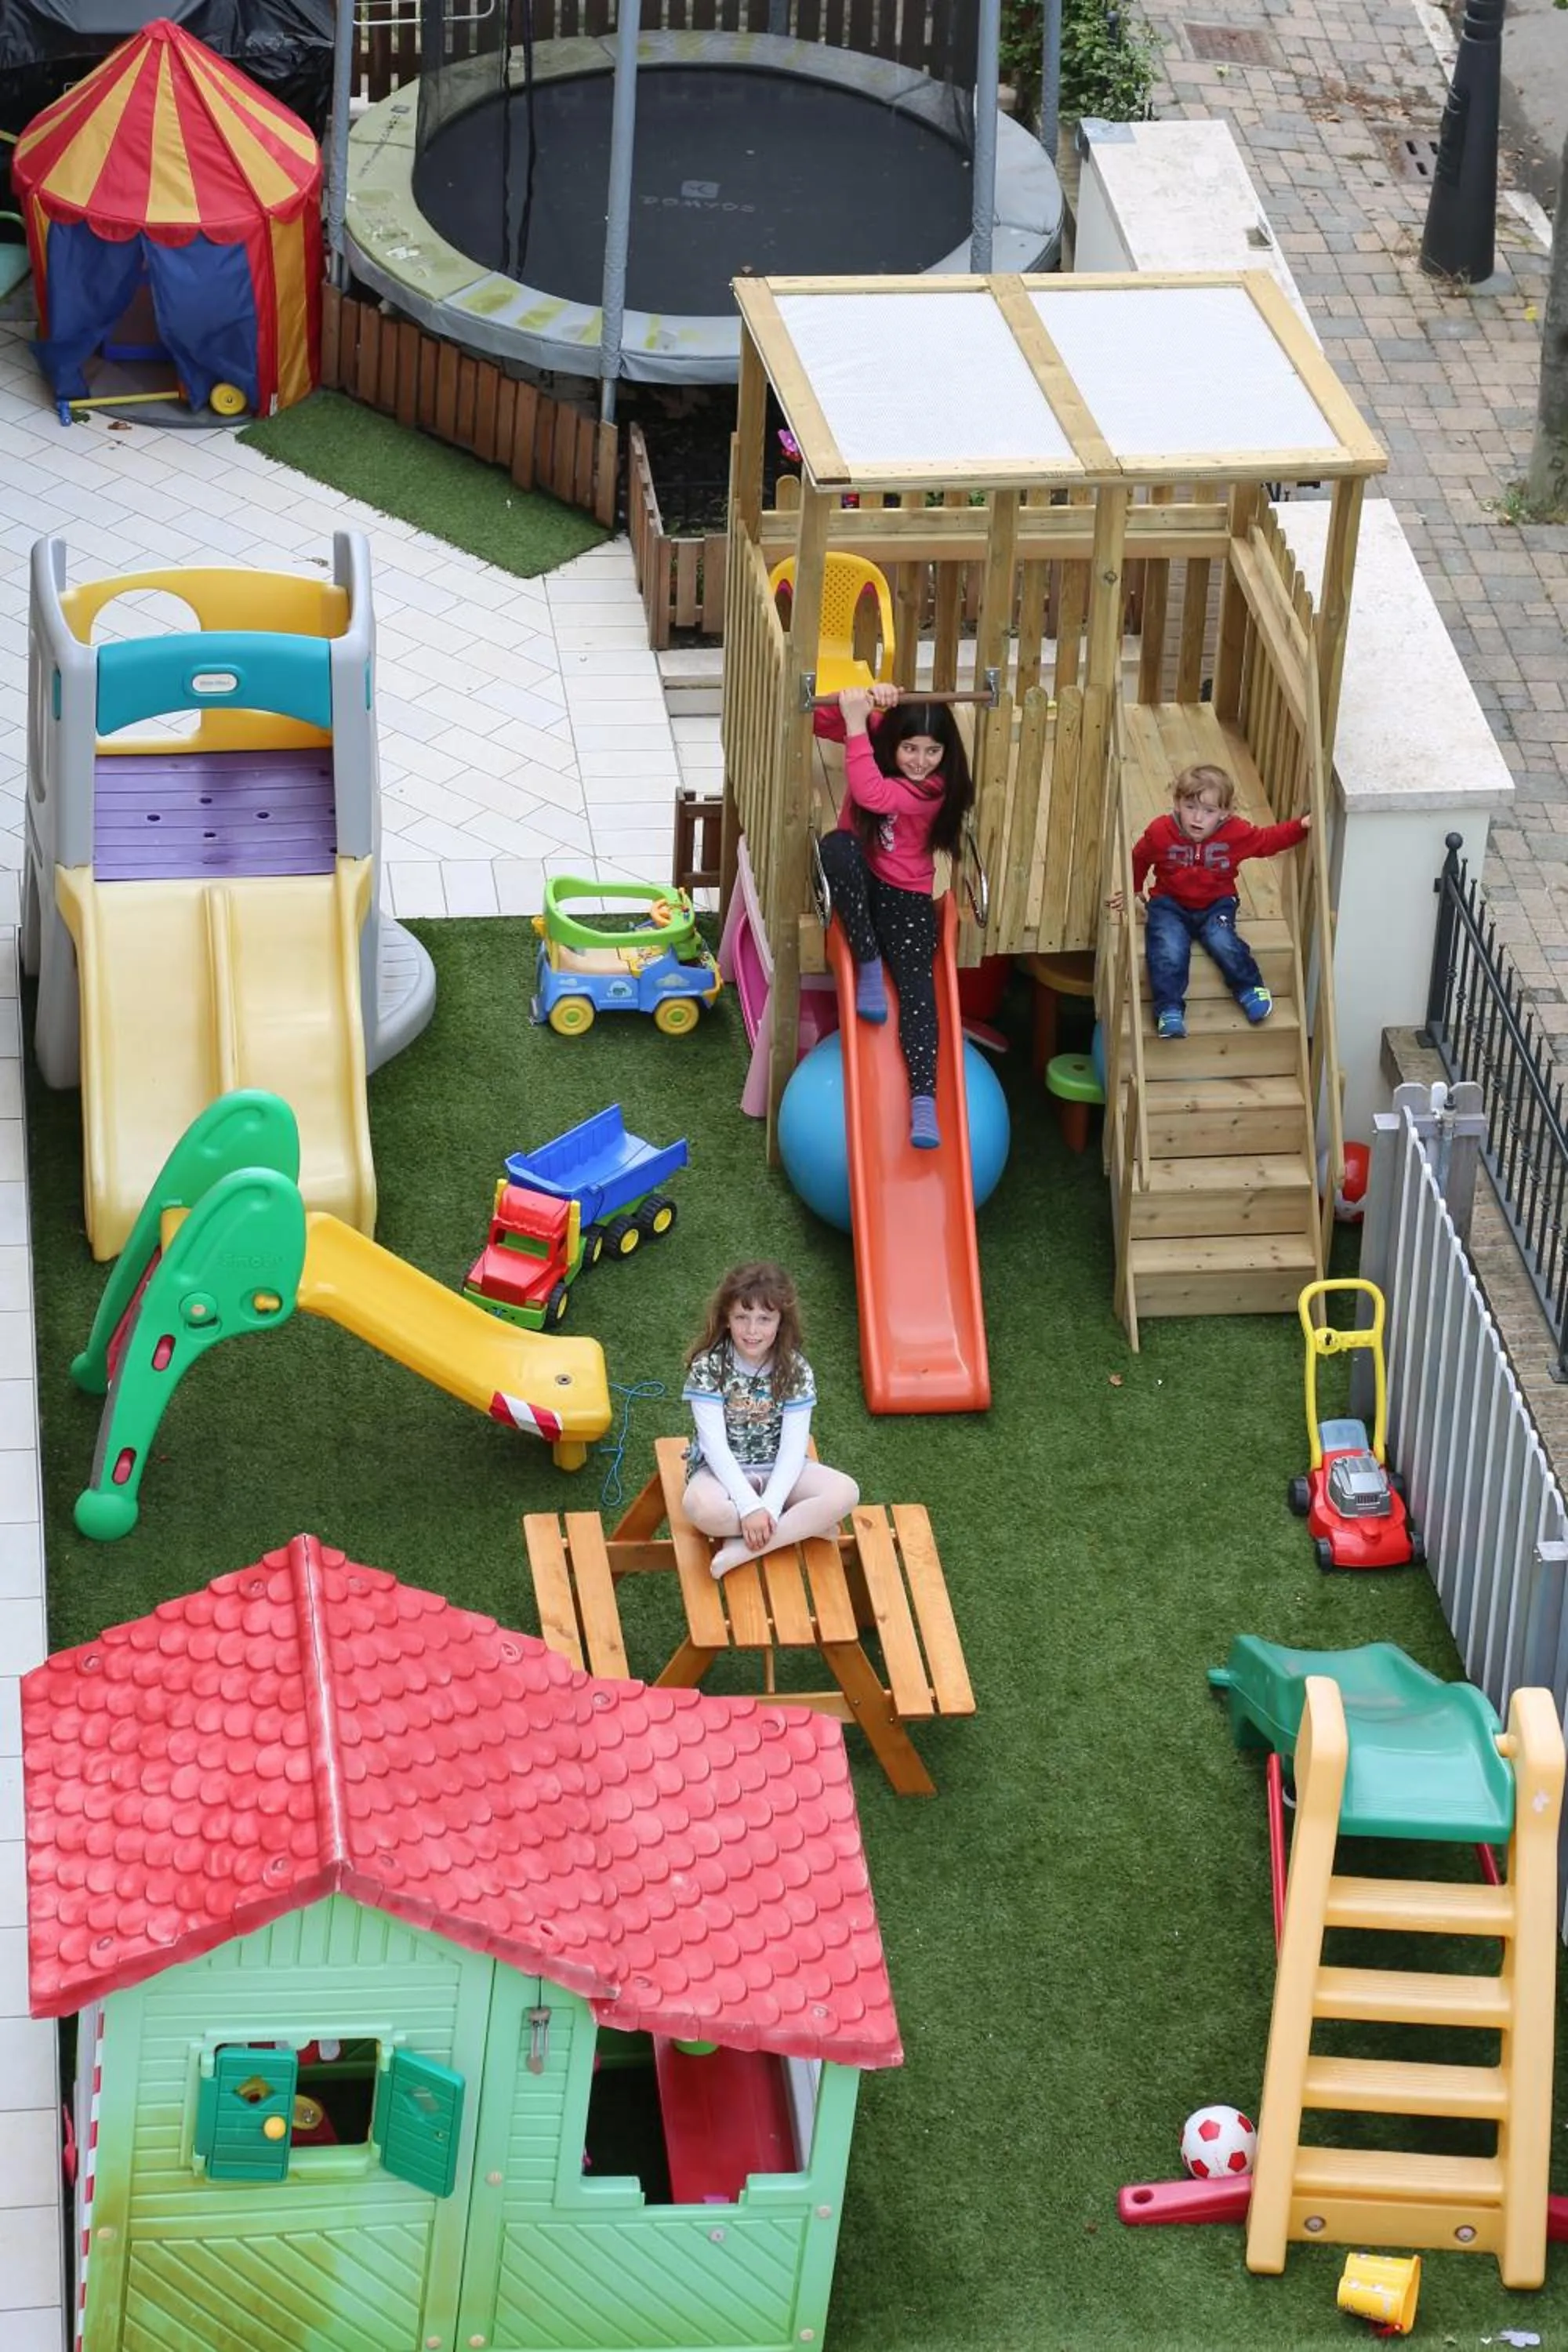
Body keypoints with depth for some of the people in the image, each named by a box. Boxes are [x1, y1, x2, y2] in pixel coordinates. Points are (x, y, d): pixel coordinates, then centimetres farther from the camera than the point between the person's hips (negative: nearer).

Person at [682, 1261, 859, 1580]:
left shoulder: (796, 1371, -9)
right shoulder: (708, 1367, -15)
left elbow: (793, 1448, -13)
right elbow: (714, 1444, -19)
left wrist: (768, 1508, -27)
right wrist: (750, 1507, -28)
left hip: (778, 1469, 3)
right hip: (722, 1468, -3)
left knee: (845, 1493, -24)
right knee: (701, 1506, -39)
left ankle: (743, 1548, -25)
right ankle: (802, 1525, -18)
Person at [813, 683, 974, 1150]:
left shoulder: (933, 788, -18)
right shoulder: (877, 736, -3)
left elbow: (871, 795, -33)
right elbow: (823, 721, -11)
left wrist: (857, 724, -33)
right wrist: (863, 704, -28)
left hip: (905, 896, -3)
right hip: (855, 884, 3)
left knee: (916, 986, -24)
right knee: (838, 845, -34)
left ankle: (924, 1099, -38)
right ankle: (869, 966, -26)